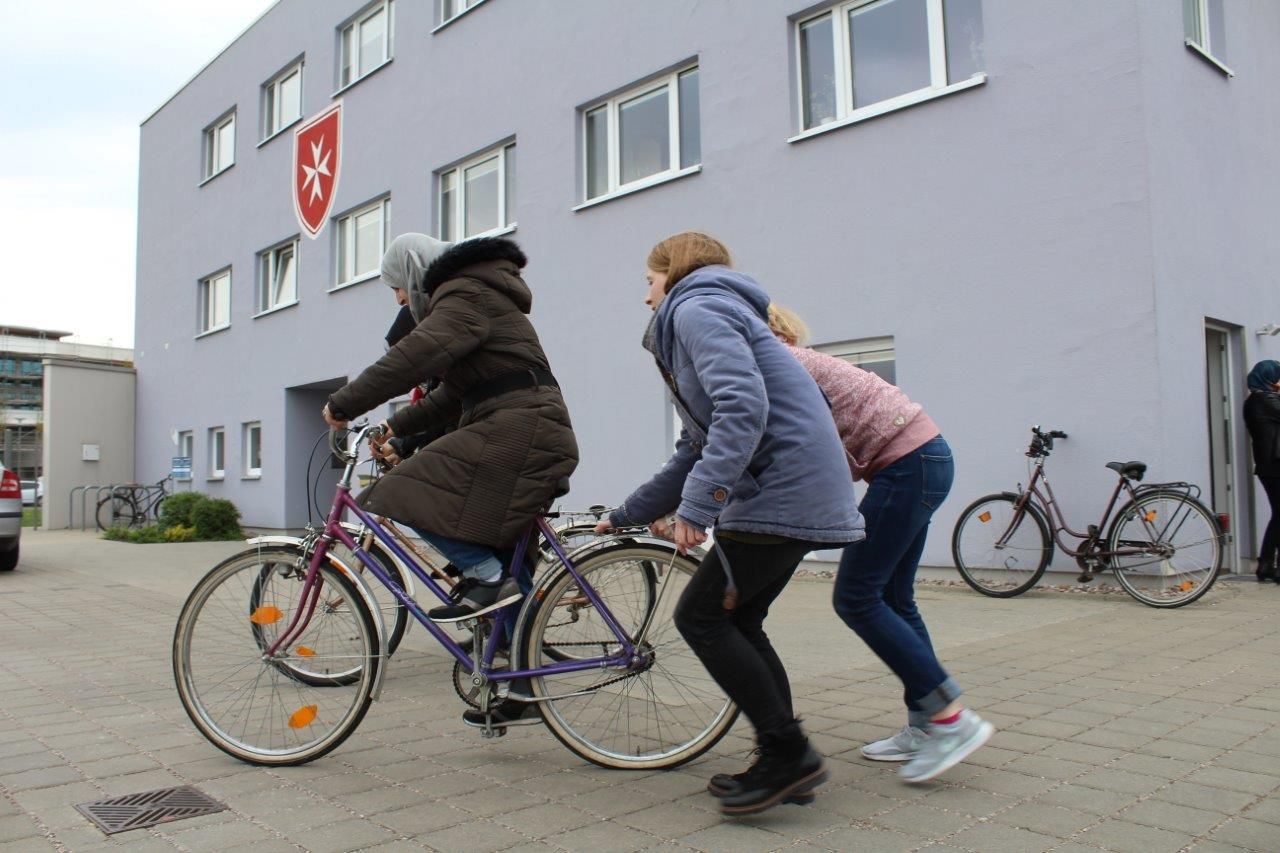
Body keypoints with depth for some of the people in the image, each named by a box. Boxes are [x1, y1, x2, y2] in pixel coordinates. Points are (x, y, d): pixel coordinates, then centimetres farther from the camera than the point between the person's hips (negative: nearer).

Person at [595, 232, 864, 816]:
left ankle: (788, 753, -1)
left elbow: (744, 406, -23)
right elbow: (693, 455, 27)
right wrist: (625, 516, 31)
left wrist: (696, 506, -25)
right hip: (797, 491, 10)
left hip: (785, 489, -10)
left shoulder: (696, 306, -4)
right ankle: (788, 766, 18)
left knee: (700, 615, -5)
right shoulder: (697, 317, 27)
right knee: (738, 621, 14)